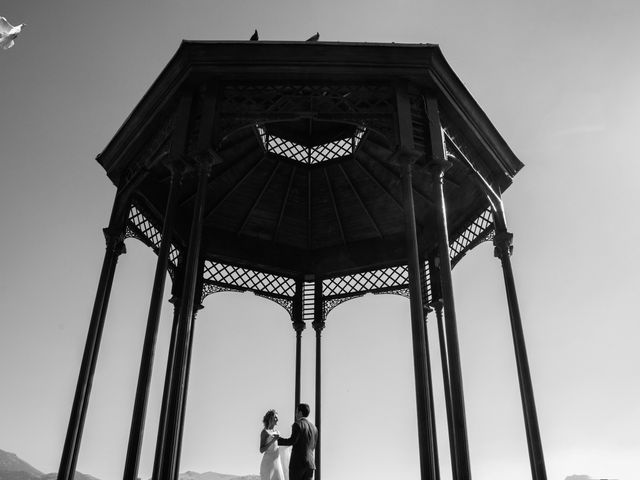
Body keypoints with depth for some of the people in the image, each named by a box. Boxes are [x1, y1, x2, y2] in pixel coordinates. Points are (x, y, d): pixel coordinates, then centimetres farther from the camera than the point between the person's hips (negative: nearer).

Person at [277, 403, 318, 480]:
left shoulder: (298, 424, -8)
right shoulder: (314, 427, 15)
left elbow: (292, 441, -18)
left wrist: (279, 439, -5)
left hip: (298, 463, -7)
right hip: (310, 463, 7)